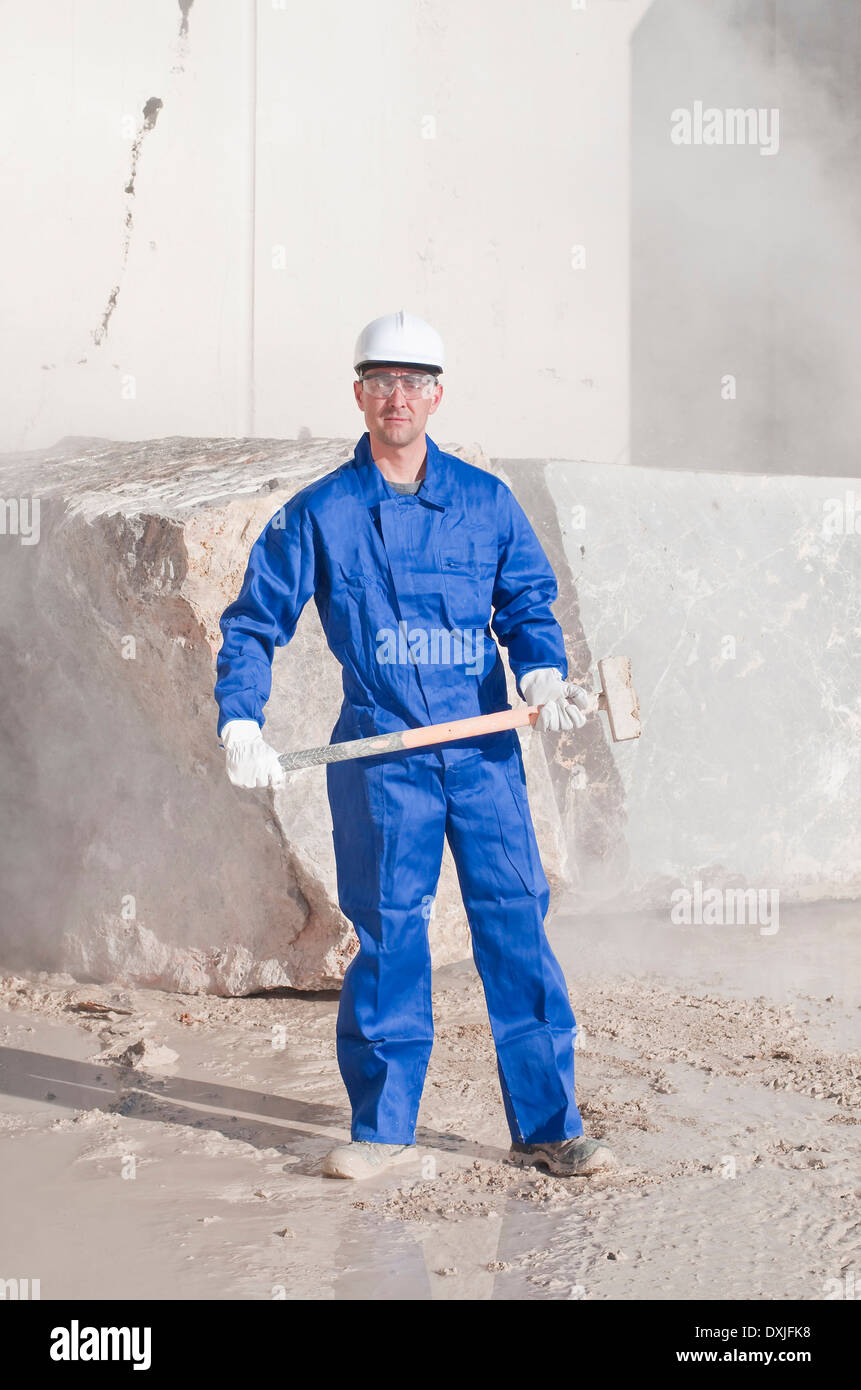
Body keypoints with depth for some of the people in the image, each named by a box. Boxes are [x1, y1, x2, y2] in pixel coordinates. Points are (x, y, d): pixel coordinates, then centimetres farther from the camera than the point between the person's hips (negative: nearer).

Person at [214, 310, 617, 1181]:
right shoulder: (319, 514, 4)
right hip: (379, 753, -1)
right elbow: (251, 626, 7)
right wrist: (241, 726, -4)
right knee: (387, 935, 3)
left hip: (485, 745, 1)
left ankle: (546, 1126, 8)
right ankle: (383, 1125, 17)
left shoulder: (486, 501, 9)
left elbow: (527, 601, 10)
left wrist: (542, 675, -10)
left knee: (516, 925, -1)